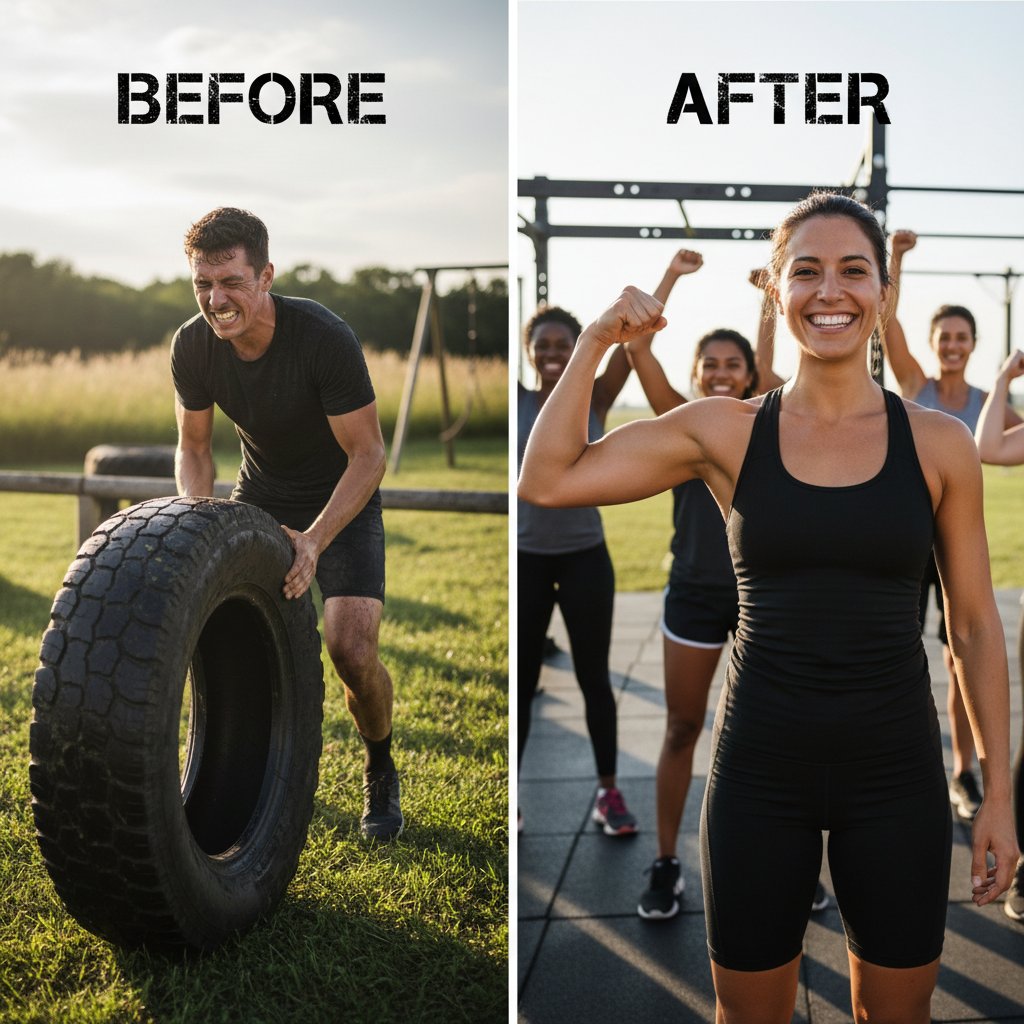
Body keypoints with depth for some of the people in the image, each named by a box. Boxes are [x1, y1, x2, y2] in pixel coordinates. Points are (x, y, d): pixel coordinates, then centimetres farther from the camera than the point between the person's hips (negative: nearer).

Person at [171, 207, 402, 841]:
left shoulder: (325, 339, -30)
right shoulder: (192, 347, -16)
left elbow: (368, 456, -24)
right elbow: (194, 446, 0)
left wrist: (314, 540, -35)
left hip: (344, 502, -4)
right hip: (259, 495, 5)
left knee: (352, 650, -19)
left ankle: (382, 774, 11)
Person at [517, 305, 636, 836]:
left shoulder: (594, 400, -3)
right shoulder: (518, 401, -2)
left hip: (585, 557, 0)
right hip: (525, 558, 0)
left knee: (594, 677, 10)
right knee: (520, 681, 9)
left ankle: (608, 791, 22)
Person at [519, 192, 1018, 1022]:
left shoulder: (939, 444, -2)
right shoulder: (725, 432, -2)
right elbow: (546, 481, -6)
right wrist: (596, 342, -8)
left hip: (896, 773, 1)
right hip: (760, 768, 0)